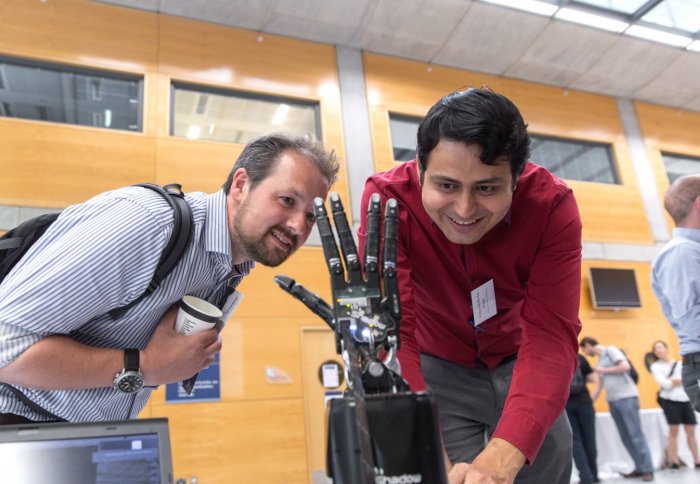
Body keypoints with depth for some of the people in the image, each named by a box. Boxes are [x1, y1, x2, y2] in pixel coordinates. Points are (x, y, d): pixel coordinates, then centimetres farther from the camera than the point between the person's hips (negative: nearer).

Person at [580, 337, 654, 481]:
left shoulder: (611, 350, -4)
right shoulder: (600, 360, 20)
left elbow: (625, 367, -17)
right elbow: (600, 384, 22)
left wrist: (604, 370, -9)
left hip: (627, 398, -8)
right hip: (613, 401, 8)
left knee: (636, 435, -7)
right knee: (626, 437, 6)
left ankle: (647, 469, -2)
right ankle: (640, 468, 12)